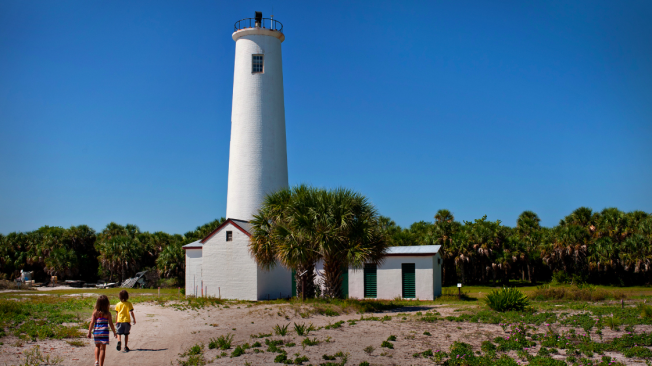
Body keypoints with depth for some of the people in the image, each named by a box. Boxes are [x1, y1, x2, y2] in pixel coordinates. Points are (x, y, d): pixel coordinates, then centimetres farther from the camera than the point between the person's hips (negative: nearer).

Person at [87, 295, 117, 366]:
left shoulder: (95, 312, -2)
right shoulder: (108, 313, -6)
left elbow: (92, 323, -5)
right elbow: (111, 324, -3)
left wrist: (89, 332, 2)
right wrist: (114, 333, 9)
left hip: (96, 331, 2)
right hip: (104, 331, -2)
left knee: (97, 346, 23)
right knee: (102, 348, 5)